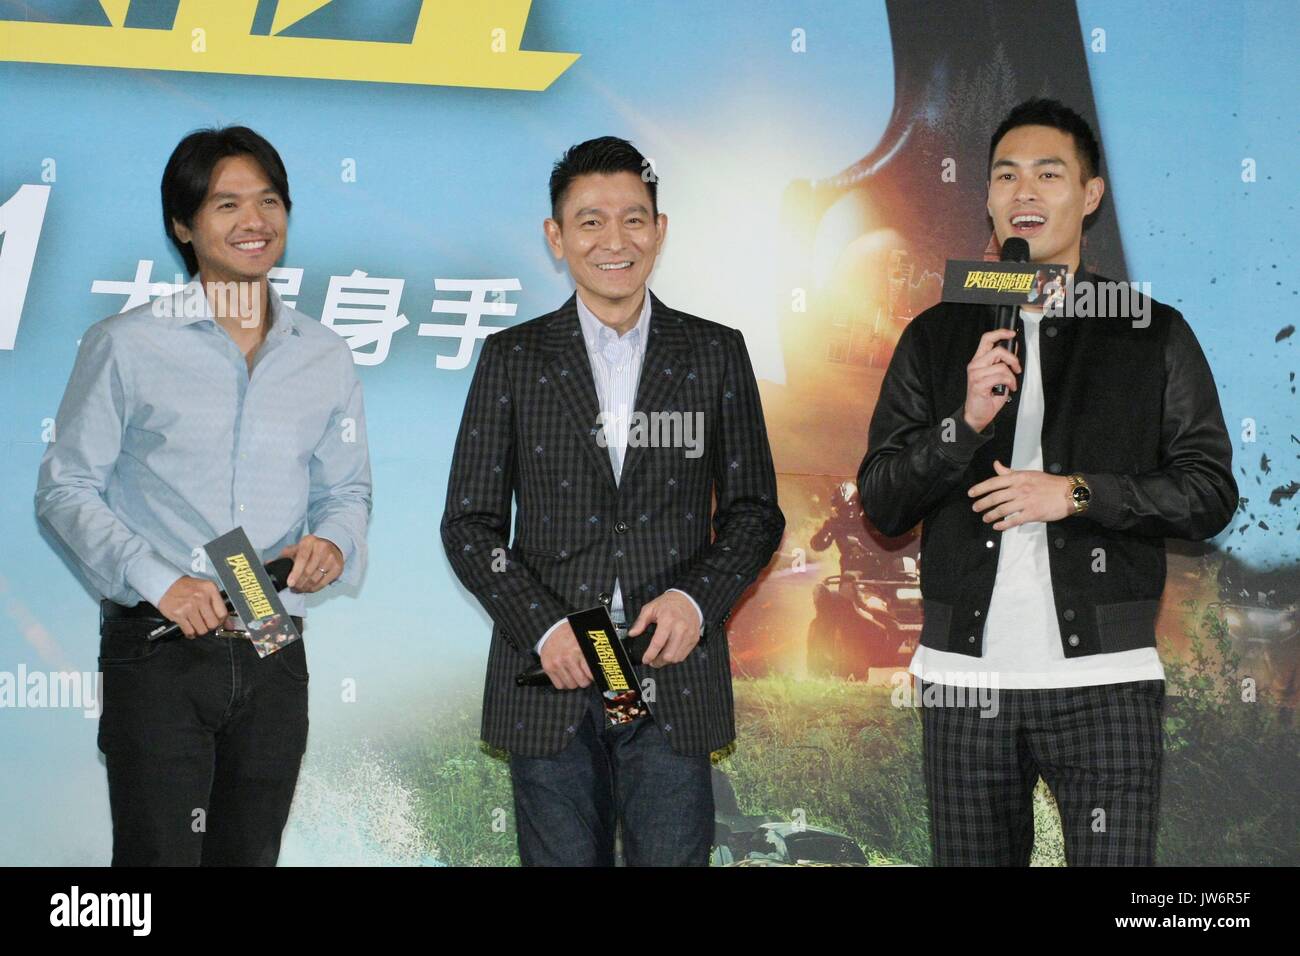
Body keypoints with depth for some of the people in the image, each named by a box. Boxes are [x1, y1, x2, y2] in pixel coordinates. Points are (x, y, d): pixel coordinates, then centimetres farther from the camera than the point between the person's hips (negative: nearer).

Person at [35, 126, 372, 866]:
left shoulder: (325, 357, 9)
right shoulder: (127, 345, -2)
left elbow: (347, 490, 14)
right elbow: (66, 489, -2)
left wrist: (333, 542, -10)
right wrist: (157, 582, -16)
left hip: (275, 658, 4)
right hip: (159, 651, -4)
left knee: (251, 853, 12)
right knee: (158, 853, -5)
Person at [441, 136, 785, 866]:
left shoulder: (715, 354, 7)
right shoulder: (513, 359, 6)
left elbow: (755, 510, 8)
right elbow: (470, 524, 4)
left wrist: (698, 600, -10)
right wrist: (543, 627, -10)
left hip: (673, 677, 0)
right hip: (550, 677, 0)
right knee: (562, 856, 6)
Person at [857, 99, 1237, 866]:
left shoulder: (1155, 335, 4)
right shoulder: (936, 337, 9)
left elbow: (1210, 494, 1)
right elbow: (882, 502, 4)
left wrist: (1078, 493, -12)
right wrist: (966, 422, -12)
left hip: (1103, 684, -2)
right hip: (964, 680, 2)